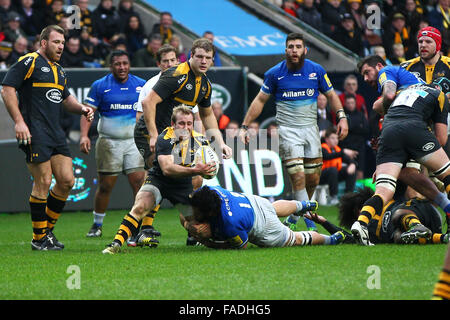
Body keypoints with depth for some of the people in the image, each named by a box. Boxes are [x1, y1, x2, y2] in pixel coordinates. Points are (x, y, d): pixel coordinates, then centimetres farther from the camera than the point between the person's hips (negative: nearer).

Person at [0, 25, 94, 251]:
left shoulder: (58, 70, 21)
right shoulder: (29, 62, -5)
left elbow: (65, 98, 32)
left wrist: (82, 109, 11)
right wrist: (19, 121, -18)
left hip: (56, 134, 8)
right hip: (35, 134, -8)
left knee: (67, 181, 3)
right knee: (43, 182, -8)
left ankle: (47, 230, 17)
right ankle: (39, 238, 1)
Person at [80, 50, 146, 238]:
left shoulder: (141, 85, 8)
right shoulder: (100, 86, 1)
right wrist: (84, 135, -15)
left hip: (134, 142, 2)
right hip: (108, 143, -2)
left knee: (139, 182, -10)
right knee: (105, 186, 2)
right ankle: (97, 225, 18)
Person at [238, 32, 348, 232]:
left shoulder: (317, 71, 2)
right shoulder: (275, 73, -3)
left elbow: (331, 95, 14)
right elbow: (260, 100, 7)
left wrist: (342, 117, -1)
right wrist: (244, 127, 4)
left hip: (310, 128, 3)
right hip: (287, 130, -3)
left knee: (313, 179, 2)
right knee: (298, 176, -16)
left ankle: (295, 215, 23)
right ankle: (310, 221, -15)